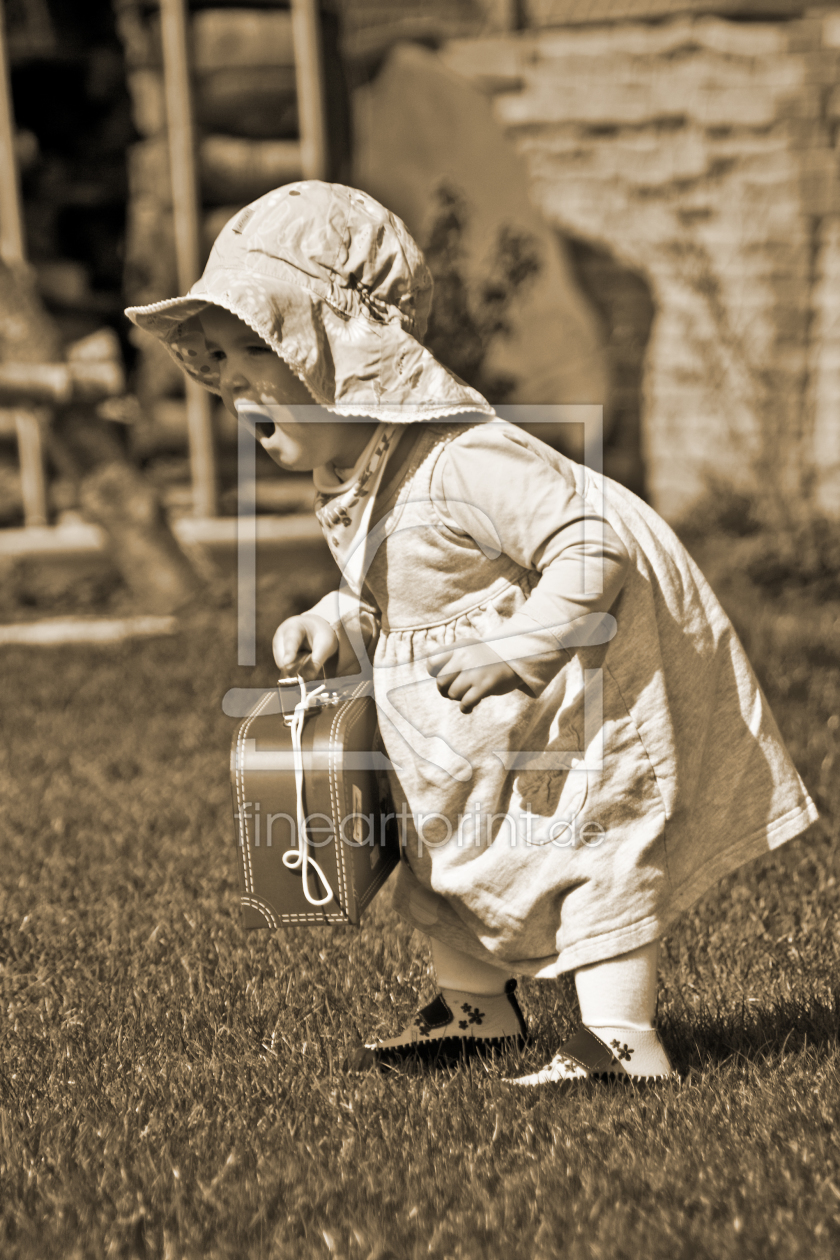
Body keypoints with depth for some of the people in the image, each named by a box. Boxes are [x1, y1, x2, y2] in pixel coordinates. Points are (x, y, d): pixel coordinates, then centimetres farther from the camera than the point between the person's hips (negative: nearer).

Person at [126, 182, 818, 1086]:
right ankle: (475, 1008, 35)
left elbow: (591, 544, -36)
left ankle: (623, 1037, -5)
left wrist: (515, 648, -38)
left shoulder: (459, 462, -33)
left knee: (584, 838, -9)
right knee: (443, 841, 19)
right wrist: (334, 626, -4)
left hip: (580, 689, -10)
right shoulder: (349, 485, -1)